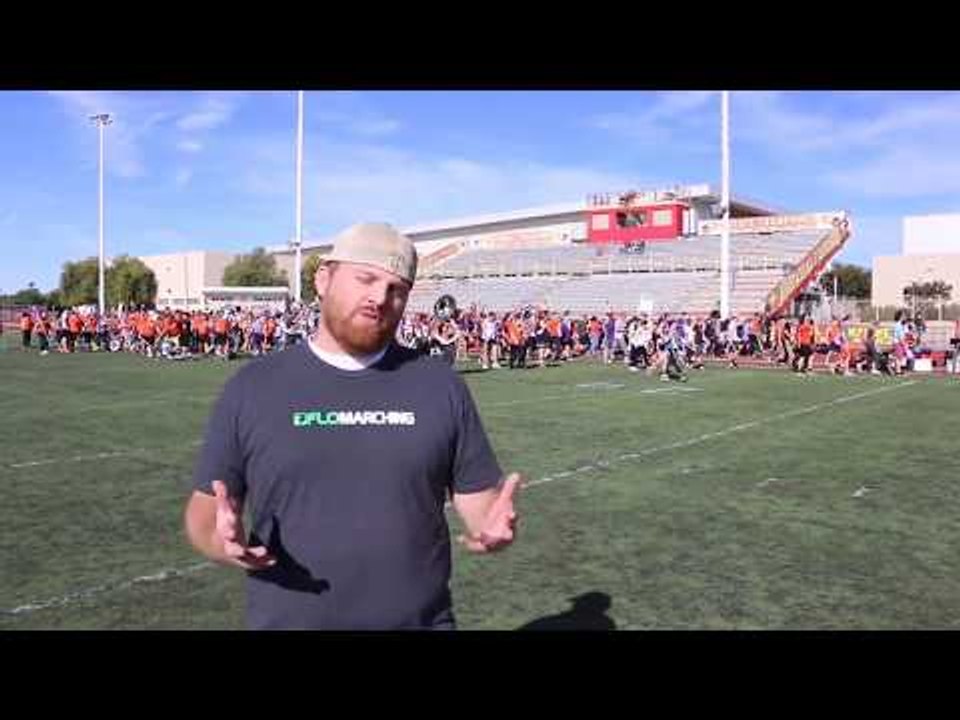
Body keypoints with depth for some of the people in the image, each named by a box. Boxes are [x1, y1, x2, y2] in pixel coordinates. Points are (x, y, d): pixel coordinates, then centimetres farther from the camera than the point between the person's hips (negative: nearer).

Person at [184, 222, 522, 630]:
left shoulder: (442, 385, -2)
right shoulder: (252, 388, -3)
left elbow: (480, 501, 1)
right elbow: (203, 511, 1)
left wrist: (494, 527, -21)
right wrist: (221, 541, -20)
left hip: (423, 621, 1)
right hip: (284, 620, 0)